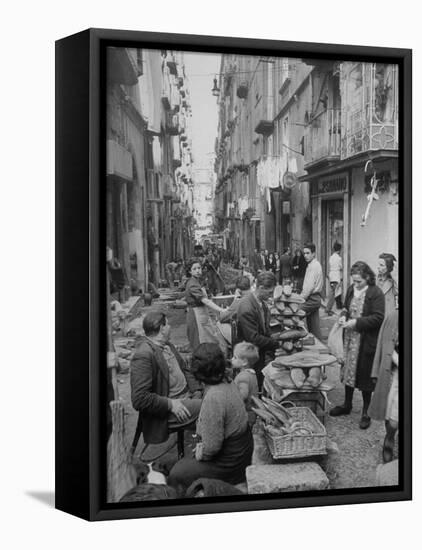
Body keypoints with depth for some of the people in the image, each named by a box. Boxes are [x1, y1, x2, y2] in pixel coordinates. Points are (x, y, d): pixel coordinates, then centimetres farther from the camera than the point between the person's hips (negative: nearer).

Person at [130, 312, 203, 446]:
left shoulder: (167, 345, 11)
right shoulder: (143, 356, -20)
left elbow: (184, 369, 20)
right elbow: (139, 399, -23)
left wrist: (197, 390, 3)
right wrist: (170, 404, -22)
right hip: (166, 411, -9)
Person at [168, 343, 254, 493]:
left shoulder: (213, 398, -31)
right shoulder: (228, 383, -4)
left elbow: (212, 446, -26)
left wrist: (199, 454, -8)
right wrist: (202, 445, 11)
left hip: (229, 466, -8)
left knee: (176, 475, 3)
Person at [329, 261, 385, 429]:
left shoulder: (376, 293, -15)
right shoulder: (351, 289, 4)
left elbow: (378, 318, -18)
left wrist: (357, 322, -23)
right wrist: (343, 316, -4)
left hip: (366, 341, -6)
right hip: (350, 339, 6)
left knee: (365, 376, 4)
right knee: (348, 370, 16)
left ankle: (366, 413, 19)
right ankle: (347, 405, 34)